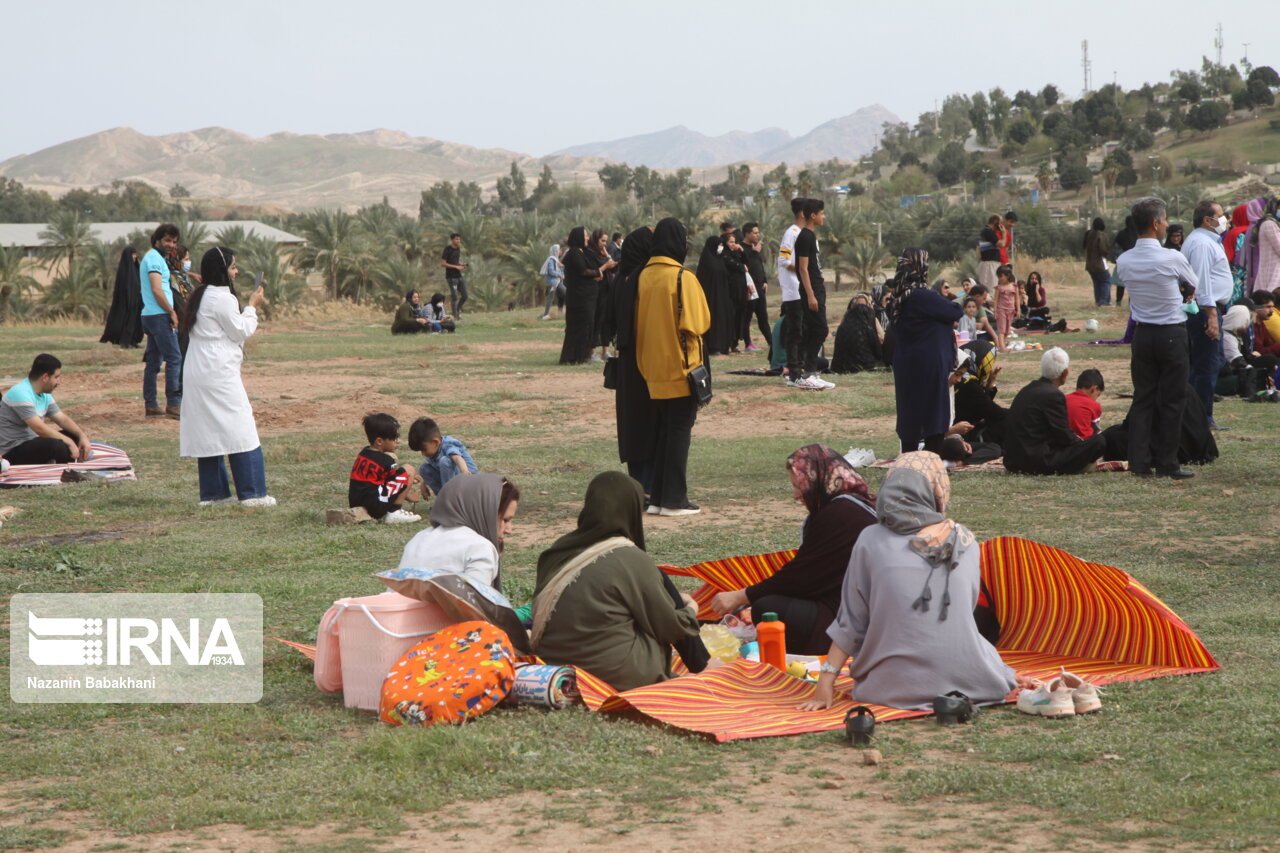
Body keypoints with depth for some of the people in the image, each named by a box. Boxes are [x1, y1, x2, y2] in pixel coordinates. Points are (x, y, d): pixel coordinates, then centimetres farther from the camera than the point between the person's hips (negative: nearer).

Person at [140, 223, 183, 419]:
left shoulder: (154, 258, 22)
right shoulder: (154, 258, -10)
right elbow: (157, 290, -19)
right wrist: (172, 312, -13)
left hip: (150, 316, 11)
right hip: (159, 315, -11)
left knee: (153, 361, 10)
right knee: (174, 359, -11)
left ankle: (151, 405, 12)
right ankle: (173, 405, -13)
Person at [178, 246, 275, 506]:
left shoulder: (201, 297, 15)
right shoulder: (222, 298, -14)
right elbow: (240, 331, -8)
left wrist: (250, 306, 17)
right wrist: (252, 307, 4)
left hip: (197, 375, 10)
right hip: (219, 373, -10)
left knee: (208, 433, 10)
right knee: (240, 431, -6)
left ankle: (212, 492, 12)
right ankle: (252, 493, -7)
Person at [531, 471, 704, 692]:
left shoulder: (558, 551, 4)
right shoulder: (630, 560, -14)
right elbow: (670, 626, -4)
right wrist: (691, 611, 19)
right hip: (619, 678, -7)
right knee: (660, 581, 11)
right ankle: (702, 669, 24)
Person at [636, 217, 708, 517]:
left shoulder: (645, 276, 3)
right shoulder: (683, 278, -14)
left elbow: (639, 321, 9)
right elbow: (698, 323, -15)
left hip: (653, 369, 6)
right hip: (682, 368, -6)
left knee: (664, 431, 15)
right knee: (680, 431, 0)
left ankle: (657, 497, 15)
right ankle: (674, 500, 1)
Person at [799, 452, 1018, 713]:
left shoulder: (872, 541, -4)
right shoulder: (965, 541, 2)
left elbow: (850, 622, -1)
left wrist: (826, 680, 7)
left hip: (897, 688, 0)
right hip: (966, 681, 0)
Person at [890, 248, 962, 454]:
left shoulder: (901, 295, 6)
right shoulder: (922, 296, -20)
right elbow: (956, 312, -13)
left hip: (906, 365, 8)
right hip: (928, 365, -8)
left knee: (909, 410, 15)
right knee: (935, 412, 0)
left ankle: (908, 455, 22)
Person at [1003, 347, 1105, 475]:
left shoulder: (1029, 389, 12)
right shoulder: (1052, 394, -15)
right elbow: (1065, 437, -12)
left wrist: (1076, 440, 20)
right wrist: (1082, 443, 8)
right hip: (1039, 463, -9)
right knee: (1098, 442, -9)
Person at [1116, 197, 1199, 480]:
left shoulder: (1123, 262, -2)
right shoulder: (1172, 258, -14)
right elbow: (1195, 284, 3)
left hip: (1141, 334, 5)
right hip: (1172, 334, -5)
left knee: (1143, 398, 9)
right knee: (1171, 401, 3)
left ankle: (1139, 462, 6)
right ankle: (1167, 464, 6)